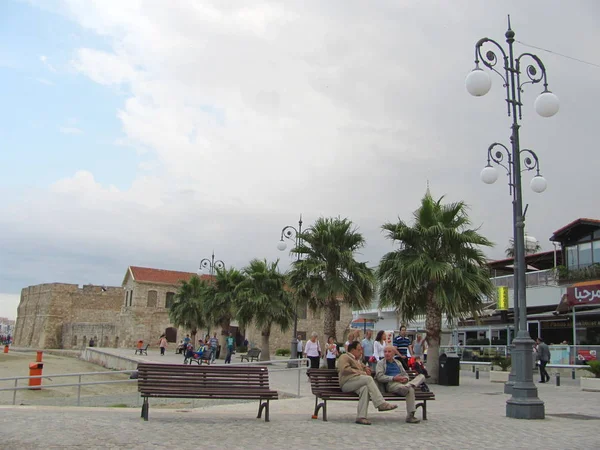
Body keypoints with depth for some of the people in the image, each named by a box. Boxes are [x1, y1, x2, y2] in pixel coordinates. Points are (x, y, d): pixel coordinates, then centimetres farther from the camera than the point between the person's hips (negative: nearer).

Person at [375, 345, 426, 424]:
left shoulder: (398, 363, 34)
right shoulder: (381, 363, 15)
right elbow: (379, 377, -2)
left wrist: (406, 378, 0)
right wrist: (393, 378, -15)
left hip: (403, 382, 6)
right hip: (391, 384, -6)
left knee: (421, 376, -20)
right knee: (410, 390, -38)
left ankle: (409, 385, -45)